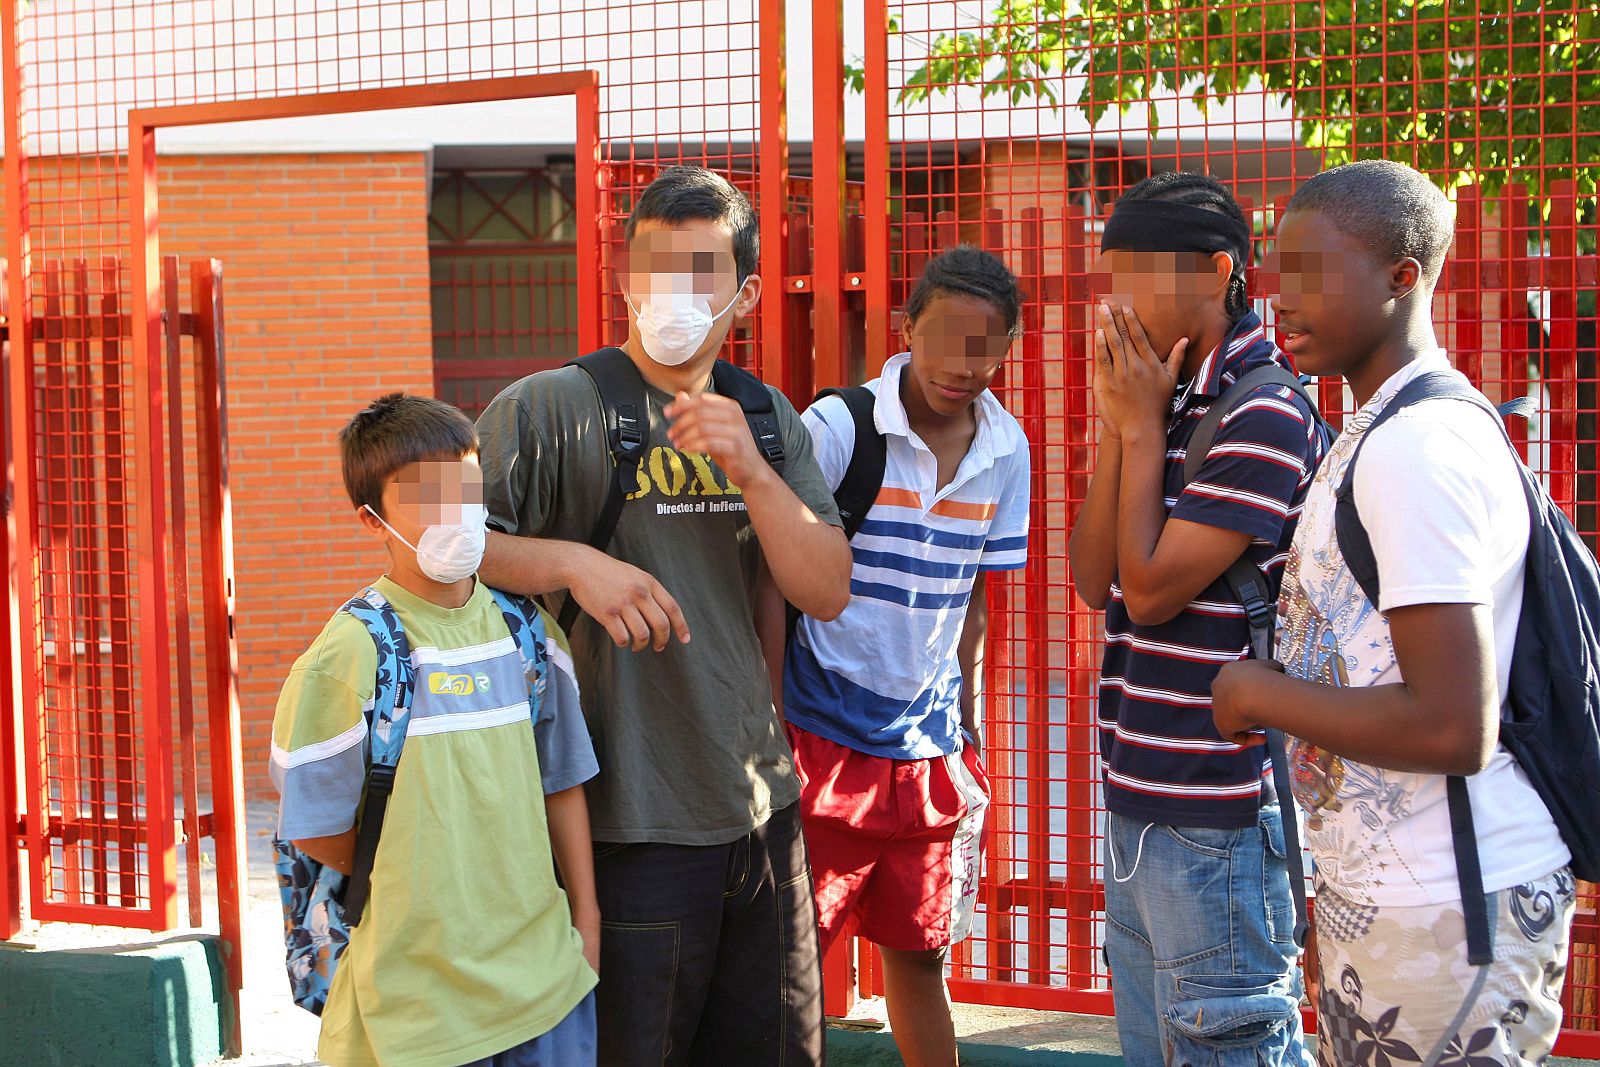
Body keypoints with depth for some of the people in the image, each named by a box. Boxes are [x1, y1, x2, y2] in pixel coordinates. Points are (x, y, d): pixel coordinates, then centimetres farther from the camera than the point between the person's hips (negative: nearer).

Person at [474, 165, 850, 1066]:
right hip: (627, 825, -5)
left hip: (761, 812, 6)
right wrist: (573, 562, -24)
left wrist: (750, 469, -14)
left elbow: (827, 591, 1)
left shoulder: (767, 418, 9)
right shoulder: (550, 409, -8)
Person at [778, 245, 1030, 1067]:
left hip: (930, 747, 4)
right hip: (825, 742, -4)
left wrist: (965, 732, 14)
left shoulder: (1006, 452, 2)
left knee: (917, 955, 14)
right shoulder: (837, 429, -13)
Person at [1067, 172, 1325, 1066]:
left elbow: (1150, 589, -17)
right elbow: (1095, 580, 7)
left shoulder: (1265, 415, -16)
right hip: (1140, 807, 9)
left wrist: (1143, 429, -8)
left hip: (1217, 823, -9)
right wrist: (1119, 428, -1)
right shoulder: (1173, 406, 12)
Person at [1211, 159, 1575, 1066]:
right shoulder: (1385, 434, 13)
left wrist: (1261, 696, -15)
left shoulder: (1416, 450, -20)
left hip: (1446, 916, -10)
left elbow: (1452, 729, -26)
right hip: (1378, 891, 10)